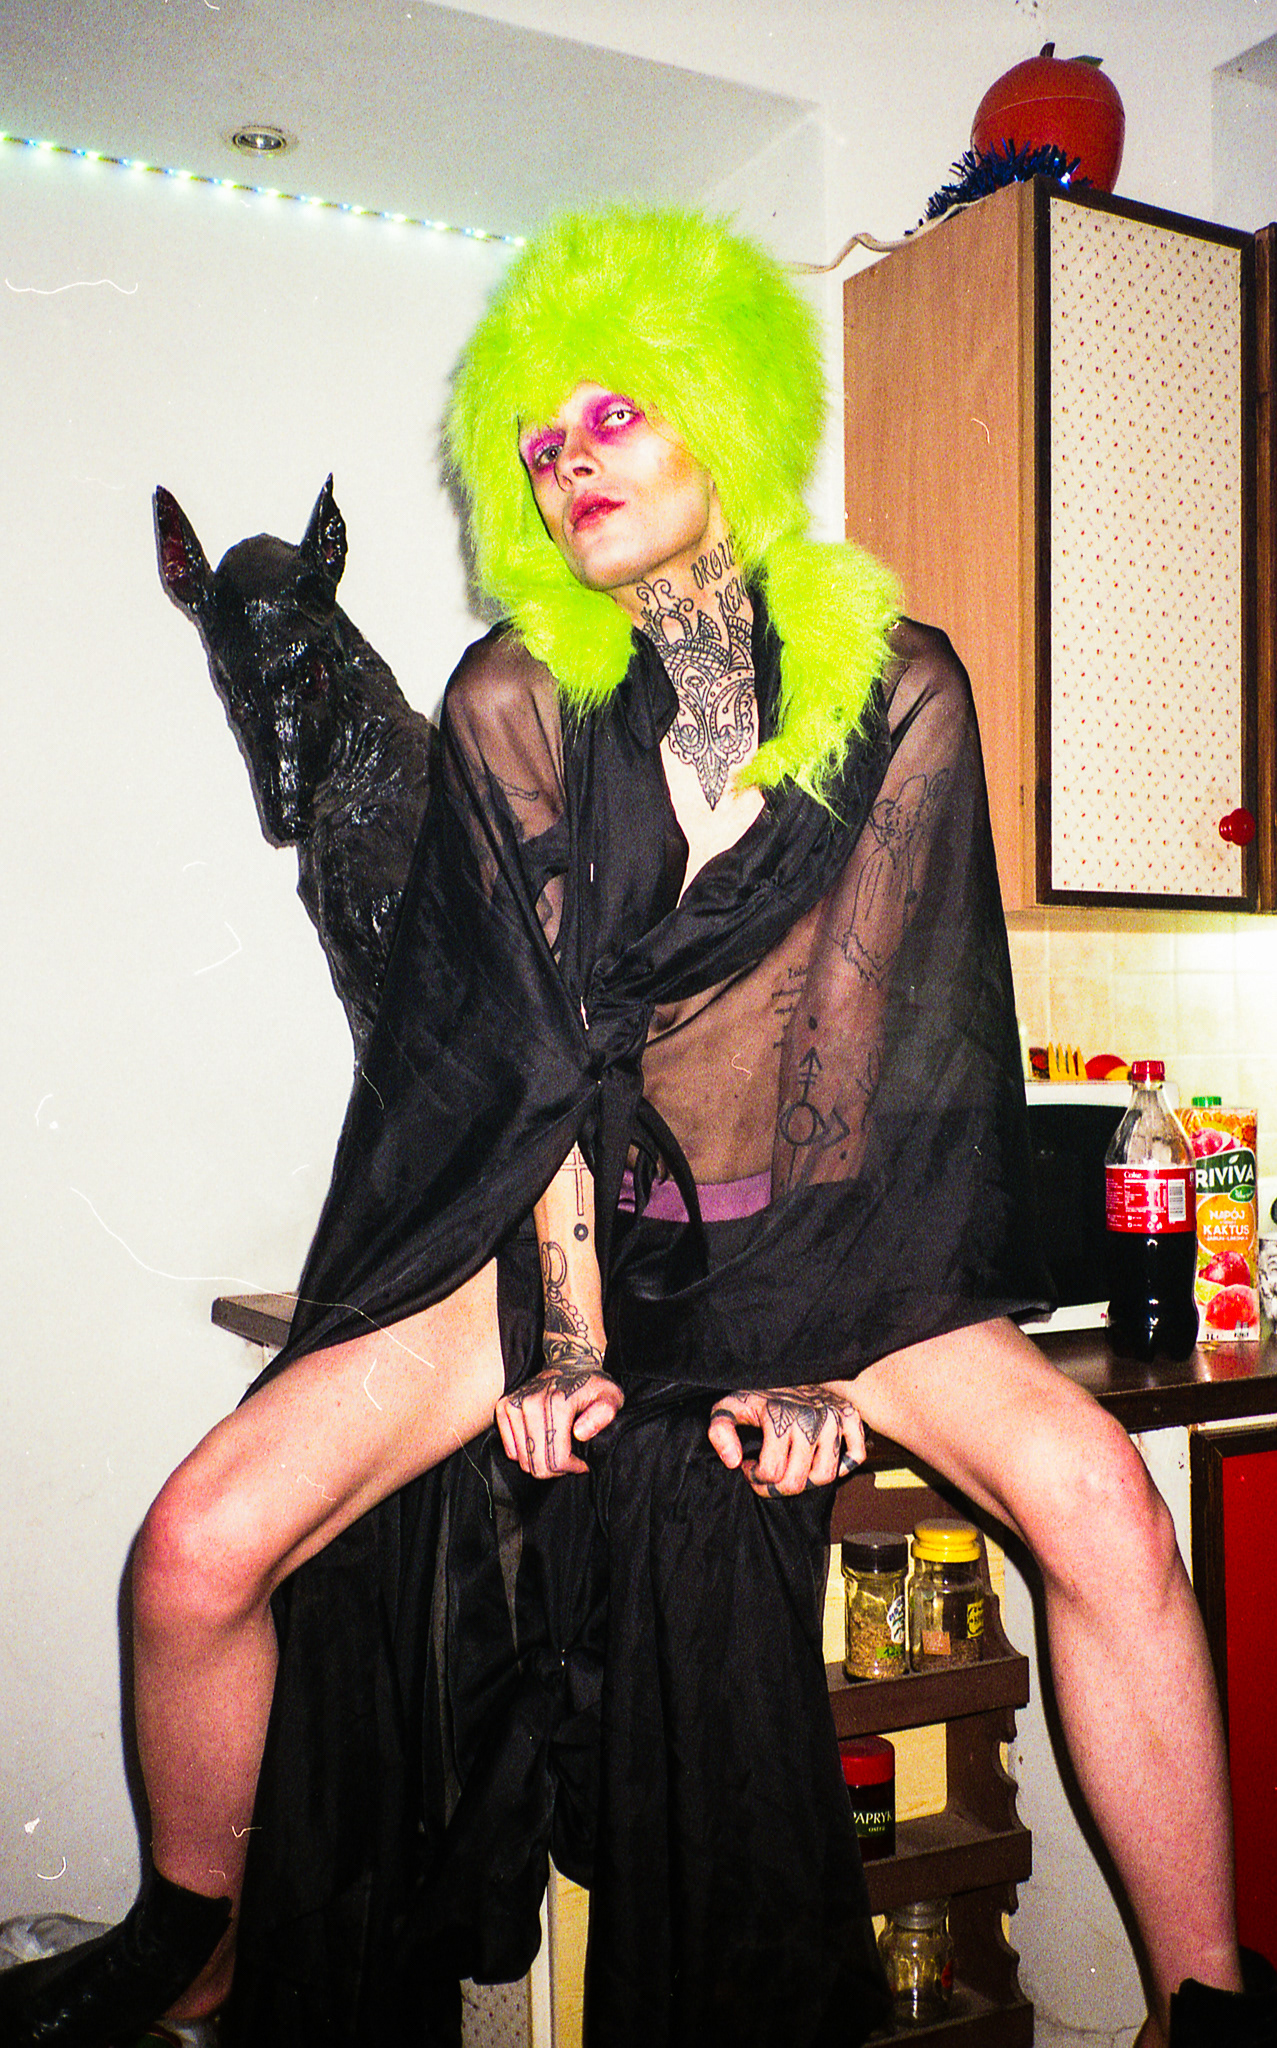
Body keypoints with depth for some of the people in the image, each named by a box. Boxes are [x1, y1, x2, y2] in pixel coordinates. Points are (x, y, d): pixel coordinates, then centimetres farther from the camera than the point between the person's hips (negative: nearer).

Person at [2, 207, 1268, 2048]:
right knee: (202, 1544, -14)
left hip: (826, 1230, 0)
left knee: (1103, 1508, -27)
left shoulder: (900, 694, -3)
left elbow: (896, 1039, -7)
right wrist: (568, 1328, -15)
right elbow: (541, 1041, -6)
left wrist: (824, 1351, -15)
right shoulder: (515, 703, -1)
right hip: (558, 1222, 1)